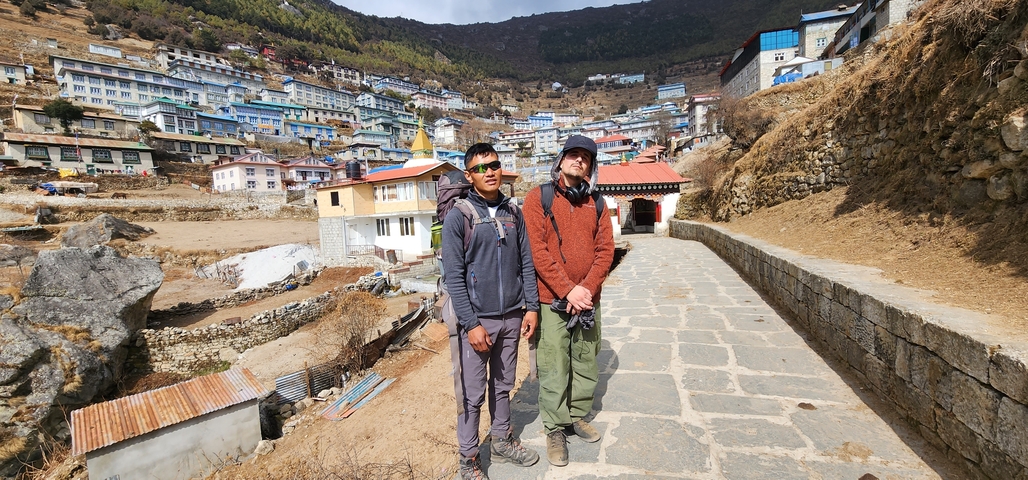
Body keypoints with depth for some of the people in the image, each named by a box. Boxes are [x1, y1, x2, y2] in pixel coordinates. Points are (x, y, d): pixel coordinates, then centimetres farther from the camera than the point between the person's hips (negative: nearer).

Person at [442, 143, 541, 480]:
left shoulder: (513, 213, 6)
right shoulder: (458, 217, -8)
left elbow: (526, 263, 9)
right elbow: (453, 276, -11)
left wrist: (531, 306, 4)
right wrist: (471, 323, -14)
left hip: (512, 317, 4)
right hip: (477, 320, -4)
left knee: (503, 385, 18)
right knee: (473, 394, 6)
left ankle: (502, 441, 36)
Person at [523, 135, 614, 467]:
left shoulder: (596, 203, 8)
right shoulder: (539, 197, -4)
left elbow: (605, 250, 3)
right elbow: (537, 251, -12)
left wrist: (586, 288, -11)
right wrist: (567, 290, -16)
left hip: (588, 300, 4)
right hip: (552, 301, -4)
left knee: (586, 364, 15)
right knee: (554, 370, 3)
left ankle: (578, 416, 36)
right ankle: (555, 429, 21)